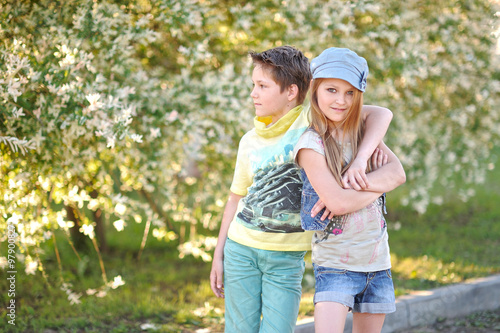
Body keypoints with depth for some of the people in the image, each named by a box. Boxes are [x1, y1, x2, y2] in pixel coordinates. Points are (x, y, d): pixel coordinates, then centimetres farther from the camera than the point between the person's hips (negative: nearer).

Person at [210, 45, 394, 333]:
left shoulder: (311, 121, -8)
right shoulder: (250, 141, 4)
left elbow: (381, 114, -15)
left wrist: (360, 159, -30)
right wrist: (218, 255, 12)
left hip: (287, 257, -3)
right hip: (241, 249, 3)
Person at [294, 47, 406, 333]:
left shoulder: (366, 132, 8)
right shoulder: (311, 144, -9)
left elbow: (398, 174, -6)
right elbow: (337, 202, -18)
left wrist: (351, 183, -18)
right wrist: (381, 184, -7)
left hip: (377, 260, 5)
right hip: (335, 263, -5)